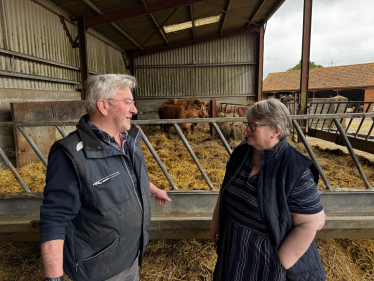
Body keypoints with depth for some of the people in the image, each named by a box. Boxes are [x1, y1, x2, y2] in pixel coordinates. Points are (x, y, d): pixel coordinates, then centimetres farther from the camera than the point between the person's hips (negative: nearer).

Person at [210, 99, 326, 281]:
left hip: (268, 253, -5)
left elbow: (311, 223, -20)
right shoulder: (241, 152, -7)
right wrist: (216, 222, 11)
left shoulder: (295, 171, -25)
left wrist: (280, 264, -16)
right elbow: (226, 188, 5)